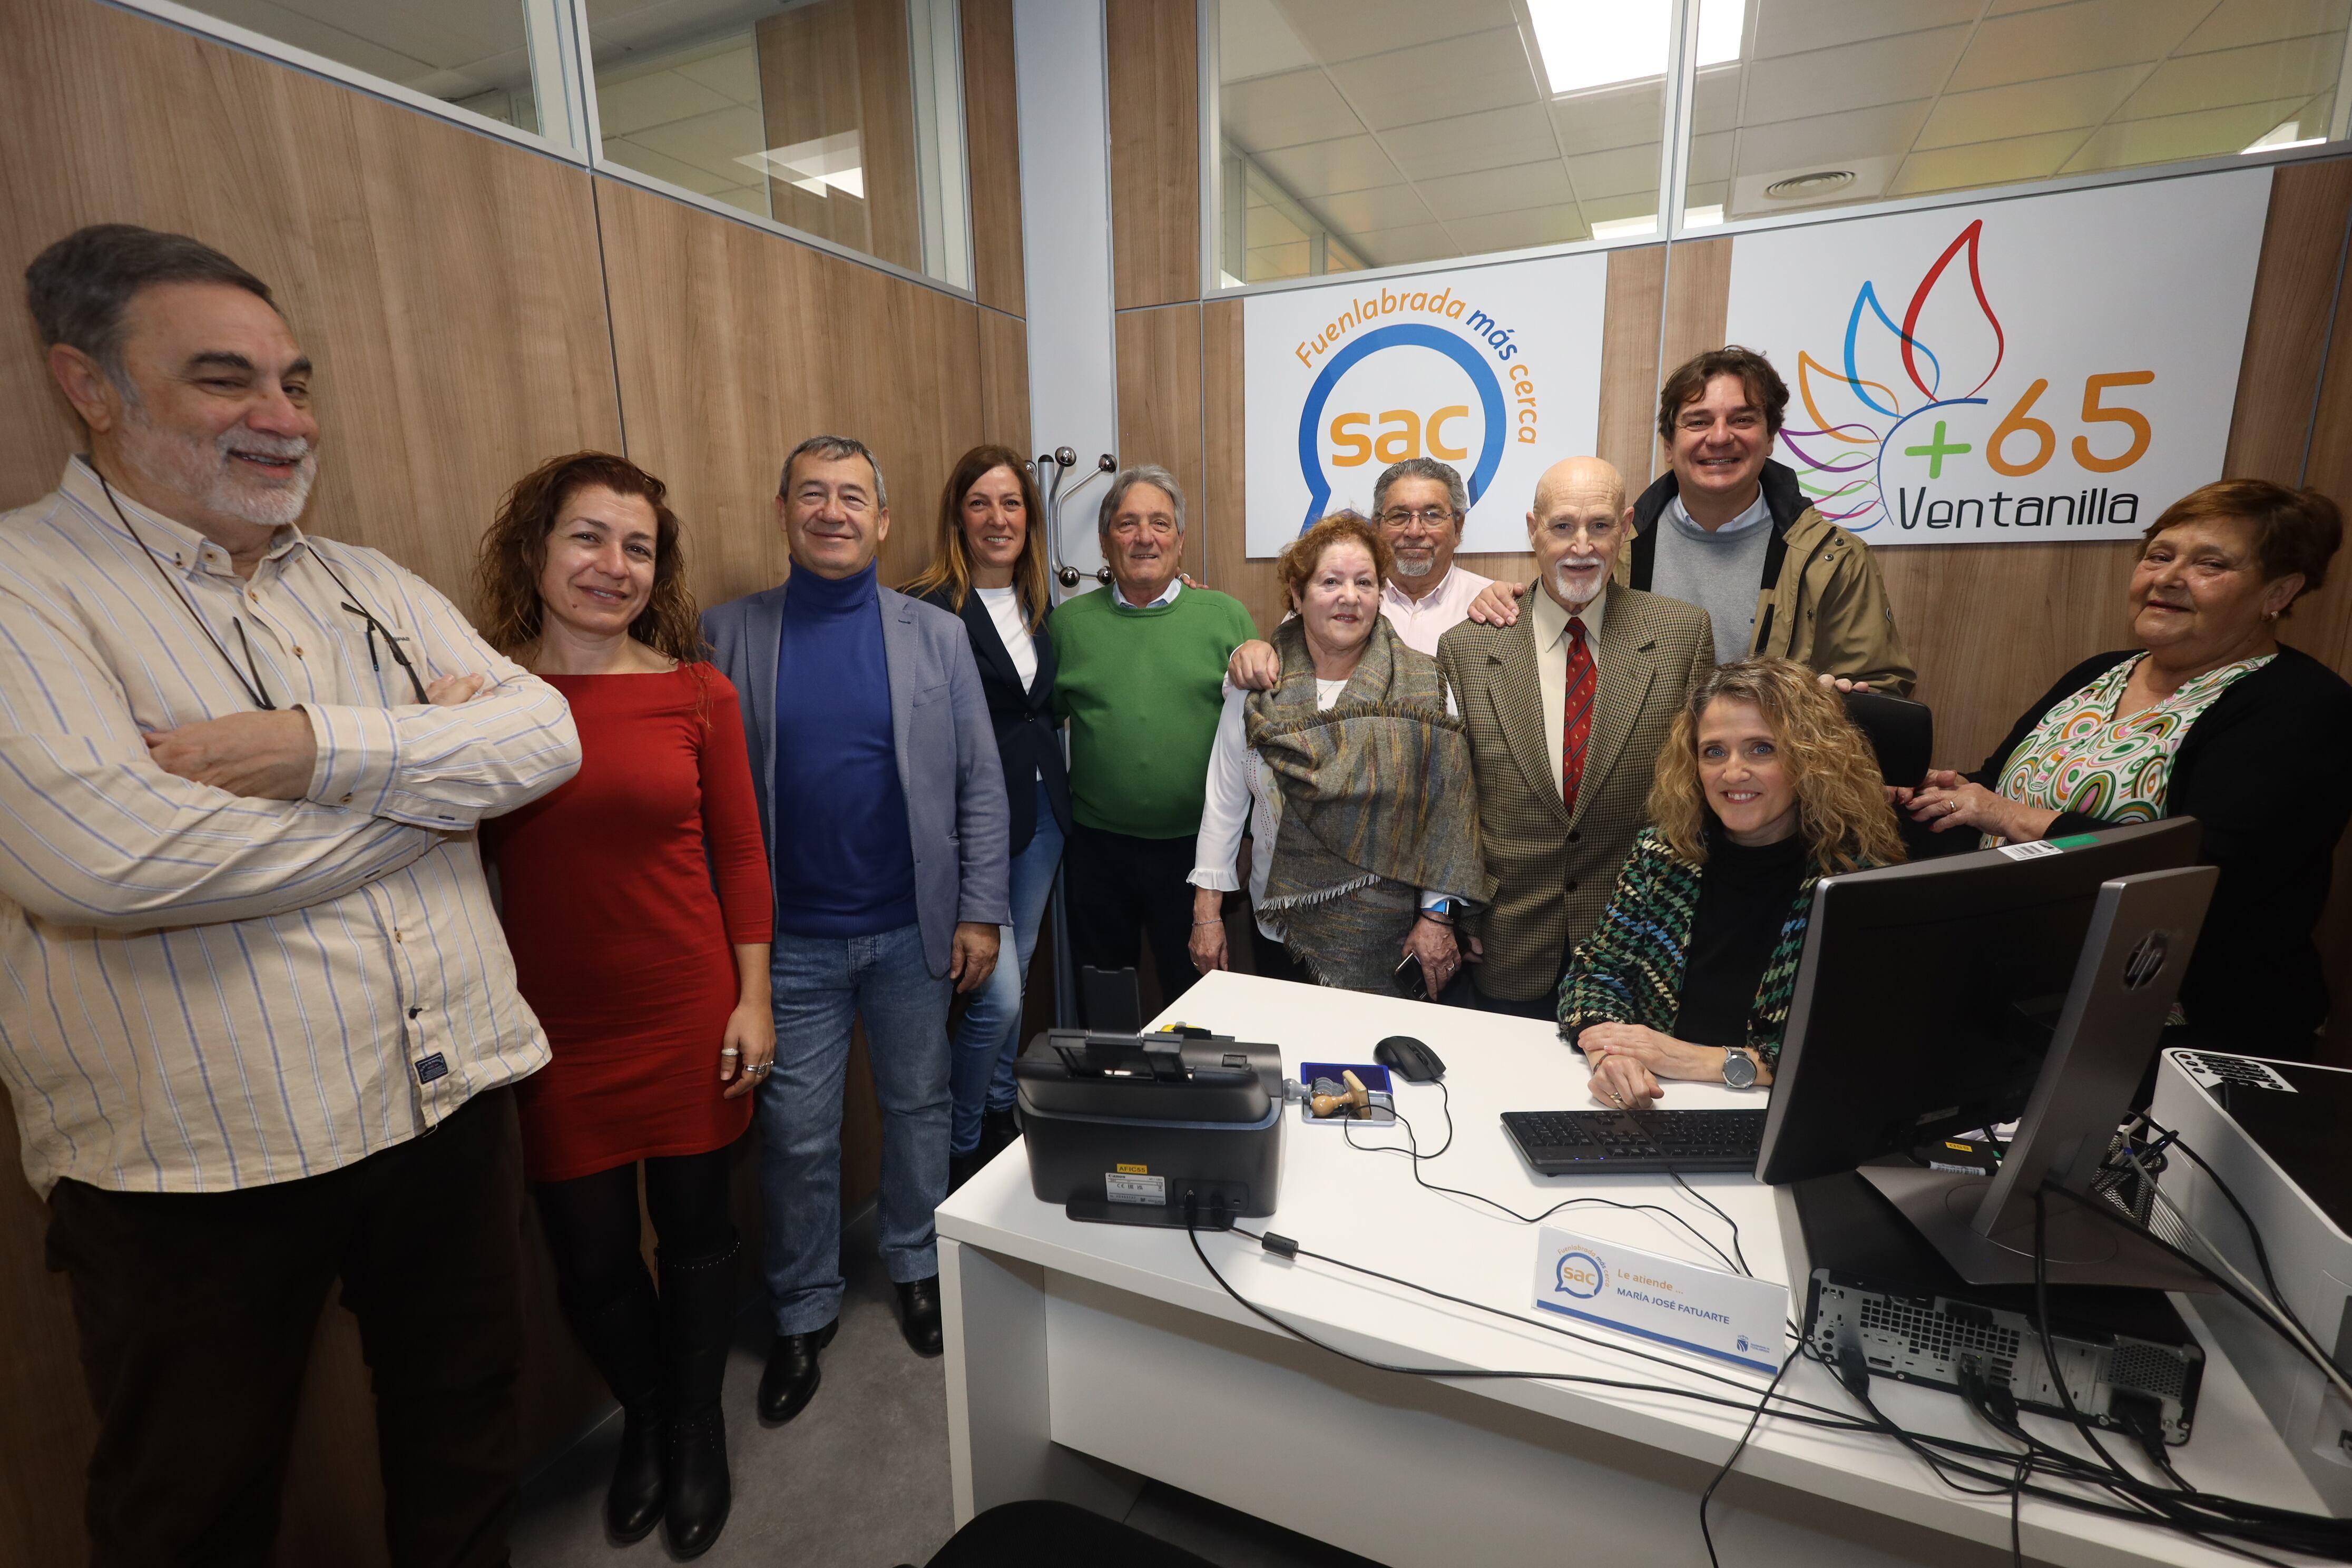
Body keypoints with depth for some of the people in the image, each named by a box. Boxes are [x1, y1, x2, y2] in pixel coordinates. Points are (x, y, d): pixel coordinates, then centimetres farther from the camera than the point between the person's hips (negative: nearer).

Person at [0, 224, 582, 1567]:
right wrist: (431, 759, -13)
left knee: (467, 1441, 24)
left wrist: (326, 747, -20)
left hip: (457, 1101, 5)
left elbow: (547, 735, -4)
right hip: (198, 1169, -4)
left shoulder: (376, 591, 8)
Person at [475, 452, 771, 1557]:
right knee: (589, 1260, 12)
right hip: (554, 1026, 1)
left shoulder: (698, 694, -4)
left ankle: (696, 1435, 42)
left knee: (694, 1230, 14)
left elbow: (740, 856, -1)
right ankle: (644, 1419, 45)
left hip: (688, 1010, 0)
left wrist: (753, 1000, -2)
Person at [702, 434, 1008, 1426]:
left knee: (918, 1107, 16)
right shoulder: (727, 635, -1)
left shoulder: (937, 636, 0)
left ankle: (917, 1267, 40)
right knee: (797, 1137, 10)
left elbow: (980, 785, -1)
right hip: (791, 937, 0)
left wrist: (981, 911, -4)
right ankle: (804, 1311, 34)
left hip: (913, 930, 1)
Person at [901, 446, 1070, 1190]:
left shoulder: (1039, 603, 9)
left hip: (1042, 812, 7)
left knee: (1016, 971, 17)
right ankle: (959, 1145, 18)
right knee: (997, 992, -6)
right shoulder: (927, 607, -12)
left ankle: (1001, 1113, 37)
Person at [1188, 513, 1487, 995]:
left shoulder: (1424, 688, -6)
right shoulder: (1257, 685, -2)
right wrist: (1207, 914, 0)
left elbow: (1449, 808, -7)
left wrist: (1437, 916, -10)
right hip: (1283, 932, 2)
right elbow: (1224, 802, 0)